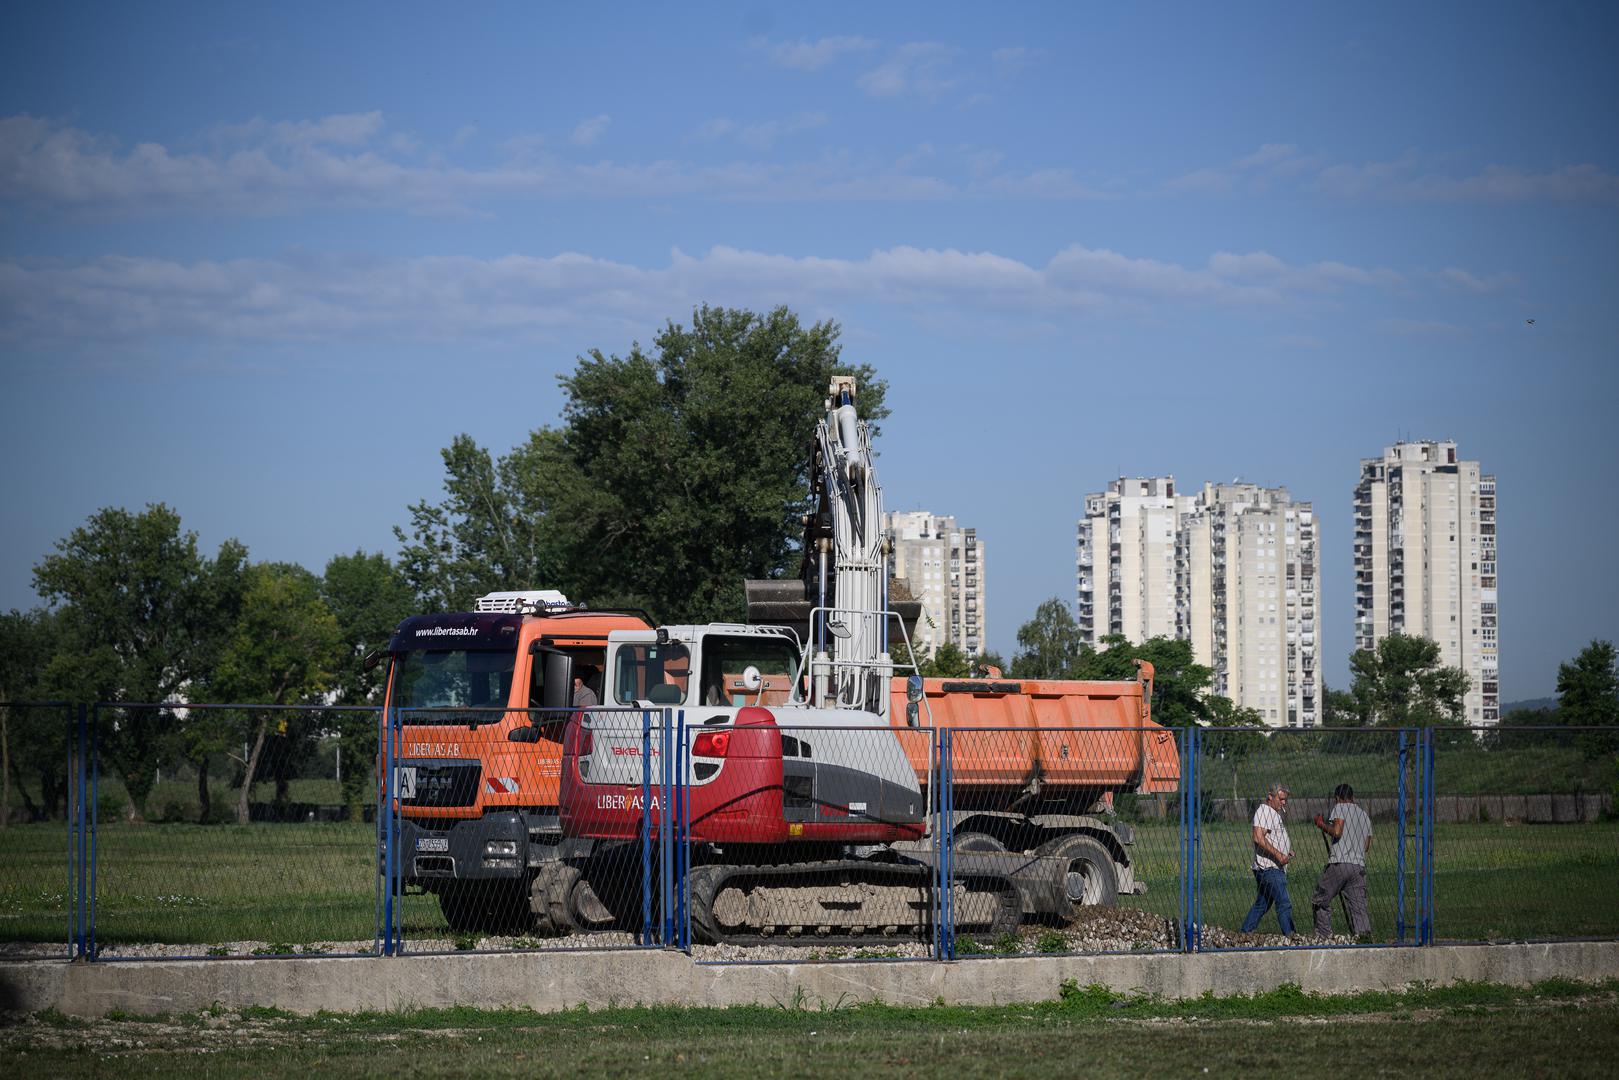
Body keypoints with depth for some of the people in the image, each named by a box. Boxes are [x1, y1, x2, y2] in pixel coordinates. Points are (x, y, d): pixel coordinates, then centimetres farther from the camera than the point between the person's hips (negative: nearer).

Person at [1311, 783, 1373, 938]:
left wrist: (1322, 825, 3)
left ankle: (1324, 935, 5)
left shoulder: (1340, 808, 1)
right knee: (1358, 904, 0)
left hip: (1339, 863, -5)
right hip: (1359, 866, 5)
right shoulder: (1365, 816, 21)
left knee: (1321, 900, 8)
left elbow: (1336, 832, -13)